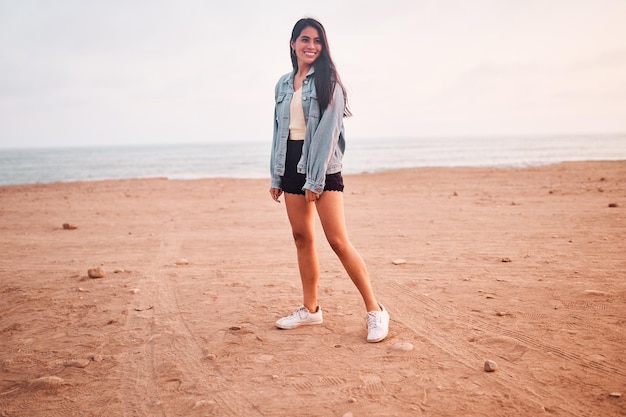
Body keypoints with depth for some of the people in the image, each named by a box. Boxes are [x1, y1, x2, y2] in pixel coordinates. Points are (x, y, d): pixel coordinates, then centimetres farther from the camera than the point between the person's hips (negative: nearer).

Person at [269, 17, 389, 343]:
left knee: (338, 241, -11)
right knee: (301, 237, 8)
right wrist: (275, 176, 12)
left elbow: (328, 130, -12)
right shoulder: (283, 84, 13)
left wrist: (316, 178, -17)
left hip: (323, 168, -6)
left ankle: (374, 310, -2)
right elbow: (279, 130, 16)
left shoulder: (327, 81, -5)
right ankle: (310, 309, 19)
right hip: (291, 165, 6)